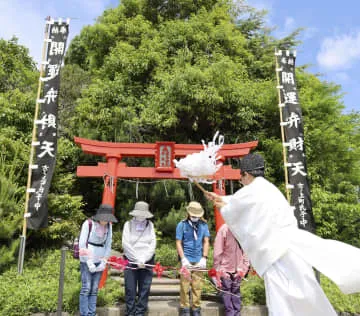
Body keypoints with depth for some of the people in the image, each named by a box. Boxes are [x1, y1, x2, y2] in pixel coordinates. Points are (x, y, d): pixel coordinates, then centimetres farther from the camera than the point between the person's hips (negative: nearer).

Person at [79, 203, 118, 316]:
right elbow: (82, 244, -11)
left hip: (99, 261, 4)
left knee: (94, 289, 6)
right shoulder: (88, 223, -12)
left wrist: (104, 262, -1)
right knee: (86, 288, -4)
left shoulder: (109, 226, 1)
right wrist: (89, 262, -12)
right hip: (86, 260, -4)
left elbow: (108, 245, 7)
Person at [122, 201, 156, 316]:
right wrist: (137, 259, -11)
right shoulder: (128, 224, 1)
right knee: (130, 290, 1)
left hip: (147, 261, 2)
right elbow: (126, 244, -6)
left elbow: (153, 244, 0)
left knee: (144, 289, 3)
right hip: (131, 260, -1)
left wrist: (143, 259, -10)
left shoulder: (150, 225, 6)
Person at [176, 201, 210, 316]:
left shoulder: (204, 225, 6)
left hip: (198, 260, 2)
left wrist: (204, 258, -3)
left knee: (197, 286, 5)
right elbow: (178, 243, -1)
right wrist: (183, 259, -8)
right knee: (184, 285, 0)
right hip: (186, 260, -2)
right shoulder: (182, 225, 0)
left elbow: (206, 242, 6)